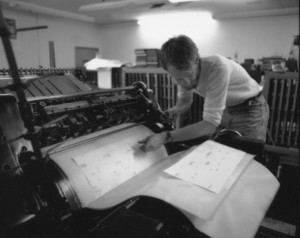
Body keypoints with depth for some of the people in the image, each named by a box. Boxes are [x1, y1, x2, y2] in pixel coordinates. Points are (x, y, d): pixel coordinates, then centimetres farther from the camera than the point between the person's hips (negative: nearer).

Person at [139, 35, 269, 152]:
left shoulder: (218, 67, -37)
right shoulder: (182, 73, -17)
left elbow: (210, 123, -39)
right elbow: (184, 100, 3)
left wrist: (165, 137, -45)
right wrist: (174, 111, -20)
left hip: (250, 108, -5)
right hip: (223, 109, 5)